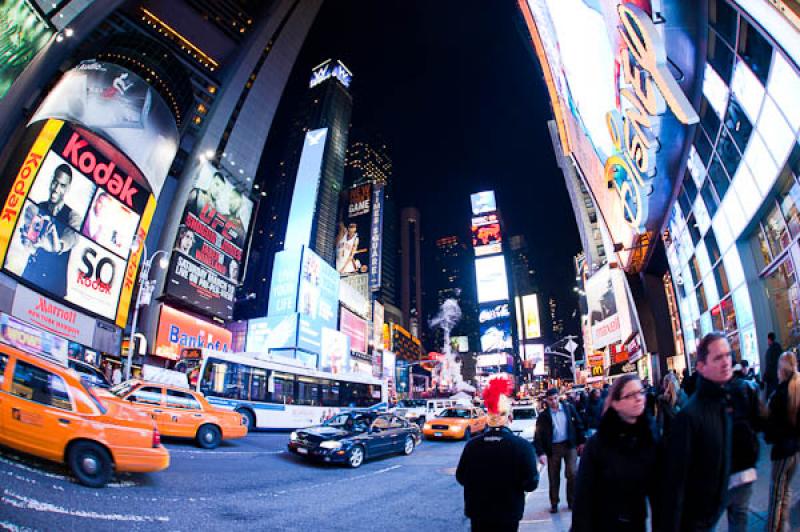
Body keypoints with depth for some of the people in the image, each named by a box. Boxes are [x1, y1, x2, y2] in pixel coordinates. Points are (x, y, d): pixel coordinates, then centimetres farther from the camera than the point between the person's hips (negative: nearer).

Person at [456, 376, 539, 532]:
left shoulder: (471, 445, -9)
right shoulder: (522, 446, -18)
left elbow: (461, 477, -1)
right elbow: (531, 483, -16)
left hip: (477, 514, 2)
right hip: (508, 515, -2)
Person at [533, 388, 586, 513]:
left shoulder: (568, 407, -3)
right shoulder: (544, 415, -8)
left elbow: (578, 424, 6)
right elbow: (538, 435, -10)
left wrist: (581, 441, 6)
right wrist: (540, 452, -17)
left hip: (570, 445, 0)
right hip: (553, 447, 0)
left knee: (572, 473, -5)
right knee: (554, 477, 8)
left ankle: (572, 501, 16)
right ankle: (554, 503, 24)